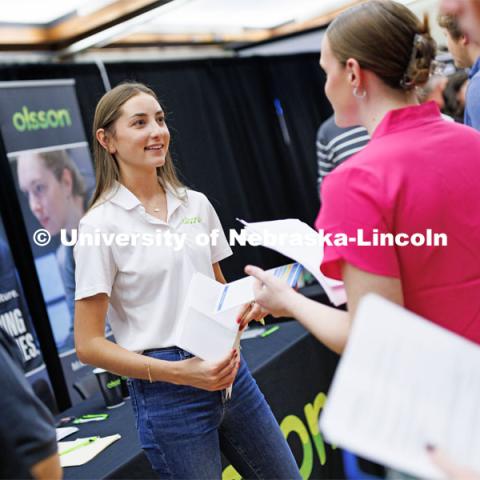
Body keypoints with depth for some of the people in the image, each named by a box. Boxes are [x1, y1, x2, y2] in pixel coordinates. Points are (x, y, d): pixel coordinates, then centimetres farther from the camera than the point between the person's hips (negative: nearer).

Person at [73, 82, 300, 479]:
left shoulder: (196, 204, 6)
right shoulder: (101, 224, -10)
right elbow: (89, 345, -11)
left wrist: (245, 304, -5)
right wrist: (179, 372, -19)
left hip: (229, 373, 6)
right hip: (167, 395, -5)